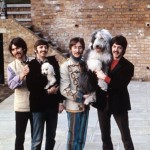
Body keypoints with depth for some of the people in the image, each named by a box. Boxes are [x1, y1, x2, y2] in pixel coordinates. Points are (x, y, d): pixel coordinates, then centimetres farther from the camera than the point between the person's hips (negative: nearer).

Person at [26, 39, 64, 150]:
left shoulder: (53, 61, 7)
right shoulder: (31, 65, -4)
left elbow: (59, 81, 5)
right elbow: (31, 86, -10)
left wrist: (60, 100, 0)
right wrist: (47, 91, -13)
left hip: (52, 104, 4)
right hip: (38, 105, -4)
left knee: (51, 137, 13)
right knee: (37, 139, -2)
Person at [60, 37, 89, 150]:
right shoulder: (65, 66, -11)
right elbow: (64, 90, -15)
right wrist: (80, 96, -16)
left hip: (85, 105, 5)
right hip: (73, 106, -5)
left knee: (82, 137, 14)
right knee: (73, 137, 4)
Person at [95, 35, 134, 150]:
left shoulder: (128, 66, -8)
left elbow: (121, 86, -19)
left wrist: (105, 77, -23)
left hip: (118, 104, -4)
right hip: (103, 103, 4)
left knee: (126, 136, 3)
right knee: (105, 136, 16)